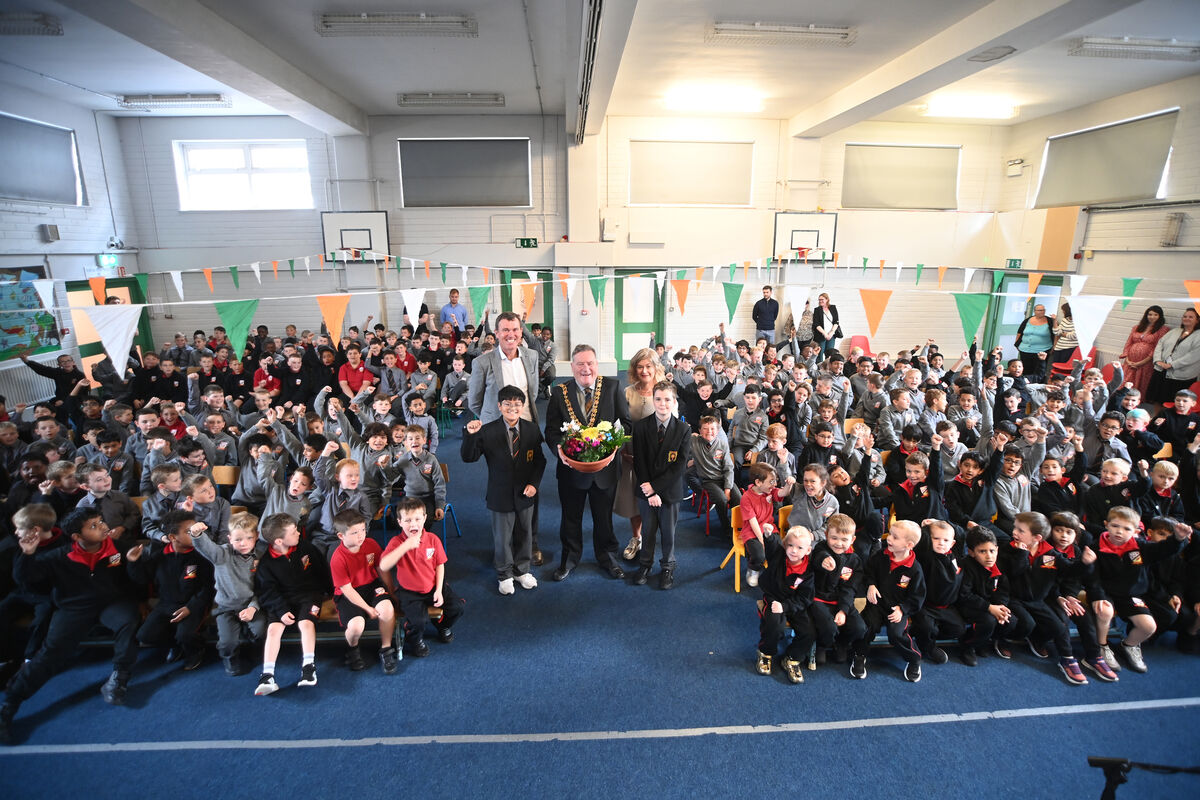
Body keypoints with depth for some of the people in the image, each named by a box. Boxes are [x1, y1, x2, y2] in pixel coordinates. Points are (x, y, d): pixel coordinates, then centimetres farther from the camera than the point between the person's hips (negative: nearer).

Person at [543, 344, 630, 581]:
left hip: (605, 465, 0)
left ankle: (607, 557, 41)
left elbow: (626, 421, -3)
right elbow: (551, 430, -3)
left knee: (604, 516, 19)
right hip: (571, 466, 0)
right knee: (571, 517, 18)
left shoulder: (612, 388, -6)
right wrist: (559, 449, -23)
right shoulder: (559, 393, -6)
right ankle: (569, 557, 41)